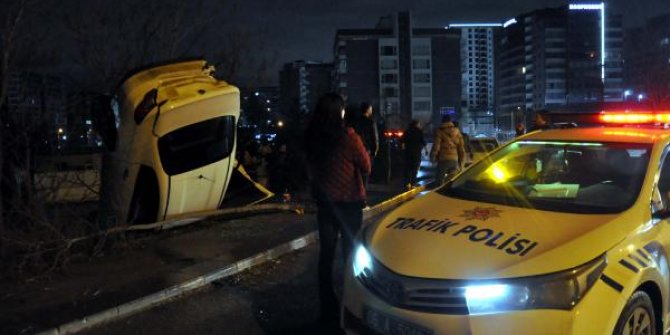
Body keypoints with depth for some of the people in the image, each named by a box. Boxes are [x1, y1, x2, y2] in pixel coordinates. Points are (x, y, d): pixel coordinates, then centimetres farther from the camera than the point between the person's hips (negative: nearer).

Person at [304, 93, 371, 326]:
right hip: (348, 202, -4)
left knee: (326, 253, 10)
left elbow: (310, 170, 8)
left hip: (324, 201, 4)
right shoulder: (347, 136, -16)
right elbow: (366, 167, -6)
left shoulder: (311, 138, -2)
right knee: (350, 251, 7)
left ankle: (328, 308, 17)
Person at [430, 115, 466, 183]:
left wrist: (432, 158, 4)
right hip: (454, 160, 4)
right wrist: (462, 163, 16)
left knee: (440, 181, 1)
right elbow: (461, 148, 10)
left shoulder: (440, 132, -4)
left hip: (443, 160, -4)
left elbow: (436, 146, -10)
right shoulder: (457, 132, 10)